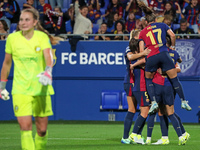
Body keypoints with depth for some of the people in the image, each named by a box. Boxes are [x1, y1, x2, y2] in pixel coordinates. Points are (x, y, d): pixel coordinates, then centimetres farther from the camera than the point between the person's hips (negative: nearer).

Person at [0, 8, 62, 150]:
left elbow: (48, 56, -20)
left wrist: (48, 71, -39)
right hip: (20, 89, 0)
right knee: (25, 127, -14)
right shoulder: (12, 38, 1)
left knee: (42, 130, 5)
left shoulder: (42, 37, -3)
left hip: (41, 89, 0)